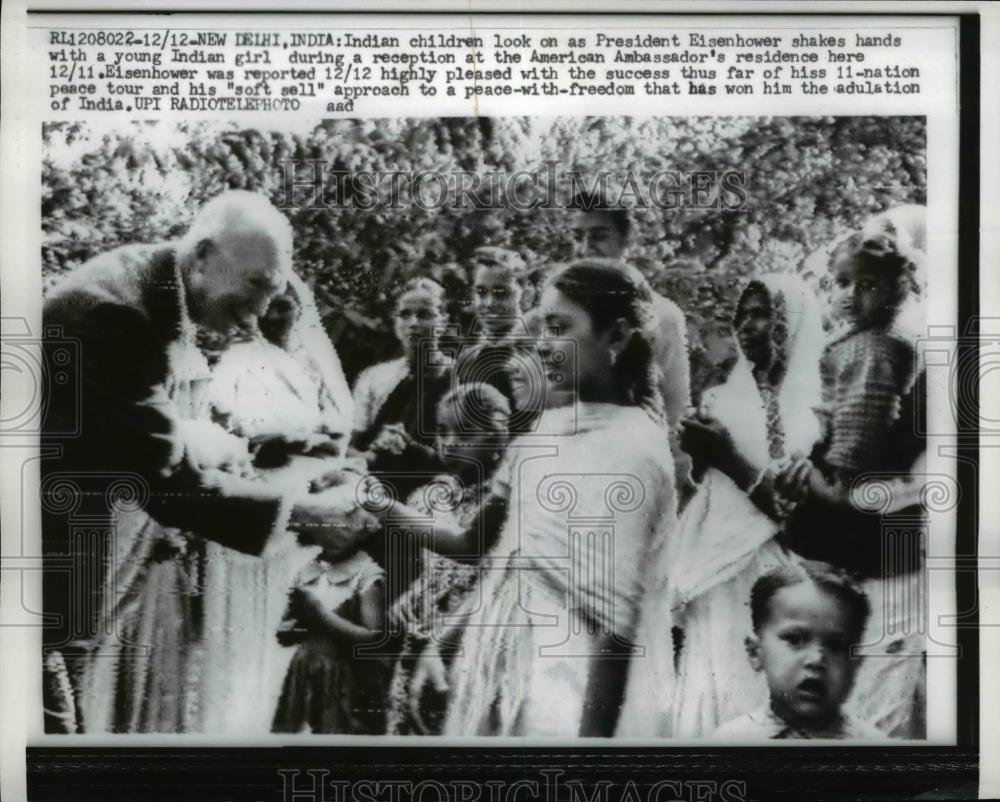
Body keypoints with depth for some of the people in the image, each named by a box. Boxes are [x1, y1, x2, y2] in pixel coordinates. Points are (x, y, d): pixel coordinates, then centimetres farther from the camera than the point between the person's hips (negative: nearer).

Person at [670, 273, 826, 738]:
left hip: (779, 582, -4)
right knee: (714, 680, 2)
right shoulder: (721, 400, 10)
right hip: (718, 580, 4)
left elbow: (801, 509, -12)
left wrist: (734, 462, -19)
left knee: (769, 690, -5)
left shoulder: (814, 409, -4)